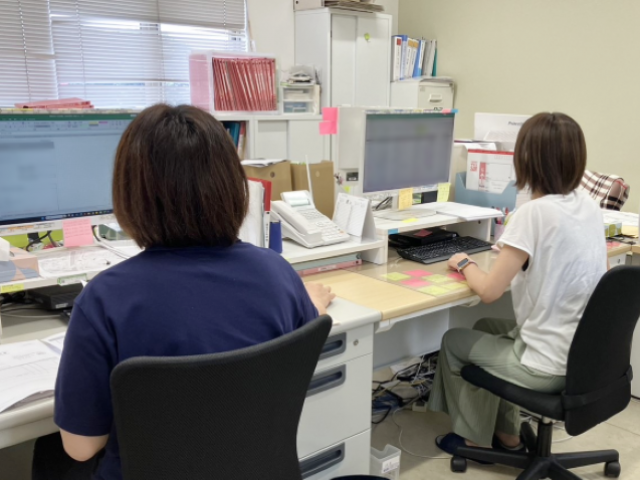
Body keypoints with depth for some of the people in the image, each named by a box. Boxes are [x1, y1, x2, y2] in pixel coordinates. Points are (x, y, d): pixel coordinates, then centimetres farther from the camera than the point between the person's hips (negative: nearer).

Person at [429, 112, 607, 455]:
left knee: (453, 341, 17)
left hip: (550, 367, -7)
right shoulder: (589, 206, 0)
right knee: (487, 328, 28)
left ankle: (475, 436, 34)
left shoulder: (534, 213, -23)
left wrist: (464, 264, 0)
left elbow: (489, 291, -18)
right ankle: (506, 433, 37)